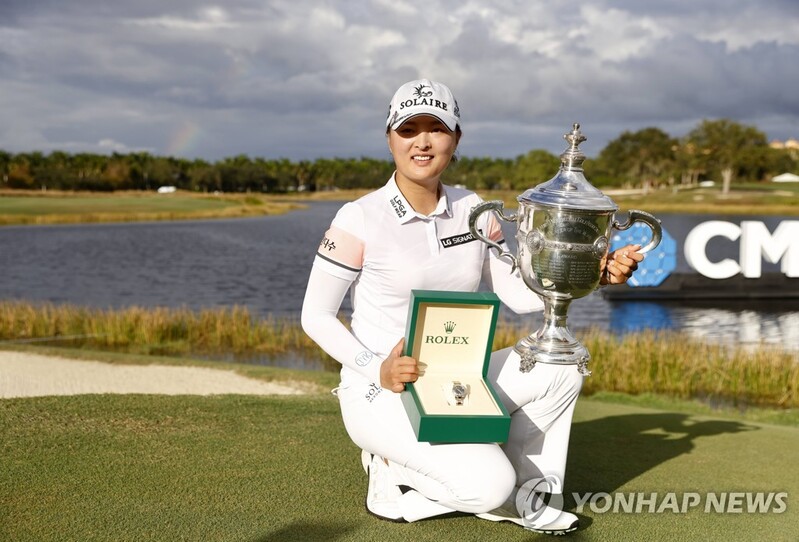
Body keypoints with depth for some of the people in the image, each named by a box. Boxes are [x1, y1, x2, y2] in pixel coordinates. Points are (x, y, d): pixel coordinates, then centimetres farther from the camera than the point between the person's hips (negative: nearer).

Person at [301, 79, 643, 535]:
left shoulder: (473, 212, 3)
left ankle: (526, 497, 5)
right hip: (380, 393, -6)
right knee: (487, 485, -26)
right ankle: (393, 474, 3)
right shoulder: (359, 219, -13)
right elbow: (316, 315, -8)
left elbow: (520, 295, 6)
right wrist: (376, 369, -23)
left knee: (560, 368, -10)